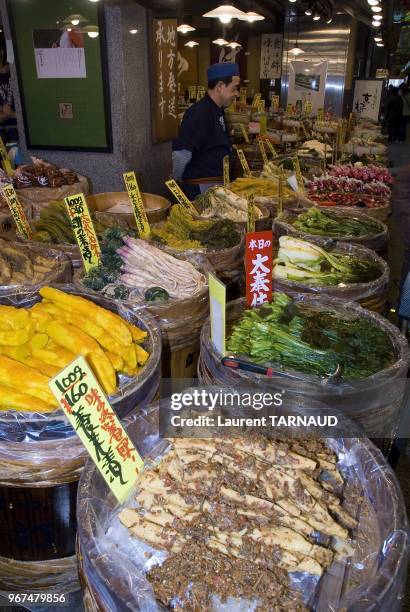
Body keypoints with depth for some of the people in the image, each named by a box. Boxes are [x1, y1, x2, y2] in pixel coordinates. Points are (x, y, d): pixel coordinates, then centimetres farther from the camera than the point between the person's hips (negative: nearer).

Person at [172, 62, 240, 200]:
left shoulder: (218, 111, 15)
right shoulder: (200, 113, -19)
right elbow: (181, 153, -23)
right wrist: (177, 180, -12)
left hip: (217, 183, 10)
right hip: (202, 187, -10)